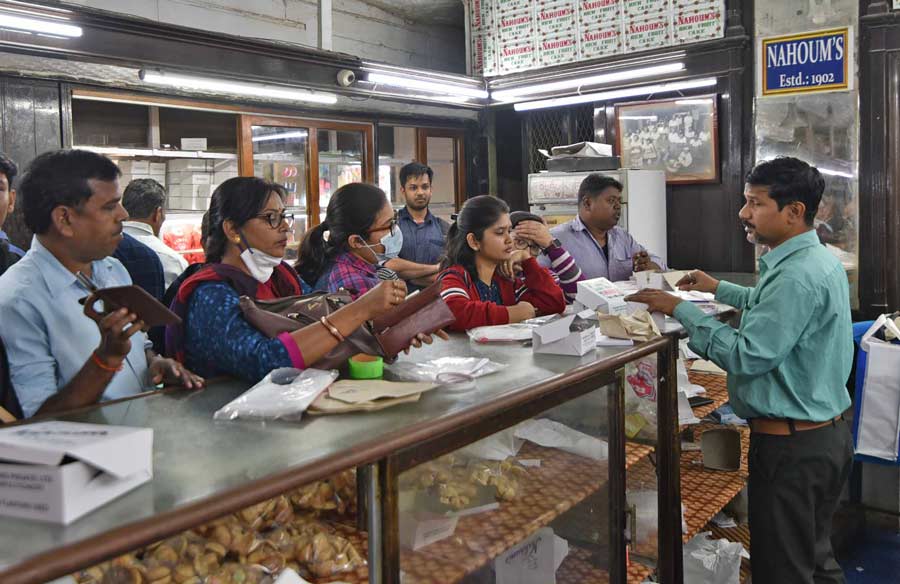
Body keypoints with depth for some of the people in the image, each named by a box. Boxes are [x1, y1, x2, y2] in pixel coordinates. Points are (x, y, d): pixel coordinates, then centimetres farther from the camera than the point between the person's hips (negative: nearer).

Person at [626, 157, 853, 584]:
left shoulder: (797, 275, -25)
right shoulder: (815, 260, 9)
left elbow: (747, 357, -26)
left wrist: (681, 309, -20)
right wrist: (718, 289, 27)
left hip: (790, 444, -10)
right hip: (824, 433, 10)